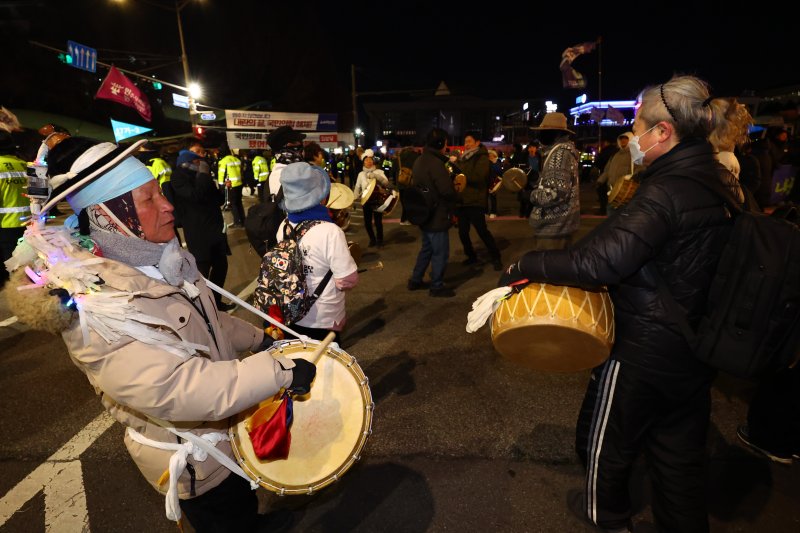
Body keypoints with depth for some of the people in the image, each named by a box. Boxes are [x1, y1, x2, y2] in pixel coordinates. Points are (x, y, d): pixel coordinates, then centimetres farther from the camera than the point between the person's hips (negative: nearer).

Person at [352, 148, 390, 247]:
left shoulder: (379, 172, 3)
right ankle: (372, 239, 26)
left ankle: (380, 239, 17)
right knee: (367, 222, 5)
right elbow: (357, 188, 12)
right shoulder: (361, 174, 11)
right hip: (366, 201, 3)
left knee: (378, 221, -4)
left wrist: (376, 176, -25)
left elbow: (386, 183, -12)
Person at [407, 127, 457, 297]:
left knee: (427, 248, 21)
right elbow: (448, 191, -25)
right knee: (440, 252, 3)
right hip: (436, 215, -10)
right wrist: (450, 206, -4)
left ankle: (415, 280, 28)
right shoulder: (436, 163, -22)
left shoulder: (420, 160, 9)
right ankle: (437, 287, 13)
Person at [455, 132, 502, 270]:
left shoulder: (482, 158, -5)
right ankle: (471, 256, 26)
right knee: (463, 232, 8)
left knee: (482, 231, -5)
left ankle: (496, 258, 8)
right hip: (461, 201, 7)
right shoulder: (463, 158, 18)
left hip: (475, 201, -7)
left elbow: (478, 177, -20)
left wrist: (459, 171, -19)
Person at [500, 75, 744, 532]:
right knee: (681, 451, 22)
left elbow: (599, 261, -36)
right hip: (697, 346, 7)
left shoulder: (665, 191, -25)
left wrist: (527, 265, -25)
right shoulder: (722, 183, 2)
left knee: (608, 437, 19)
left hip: (645, 350, -7)